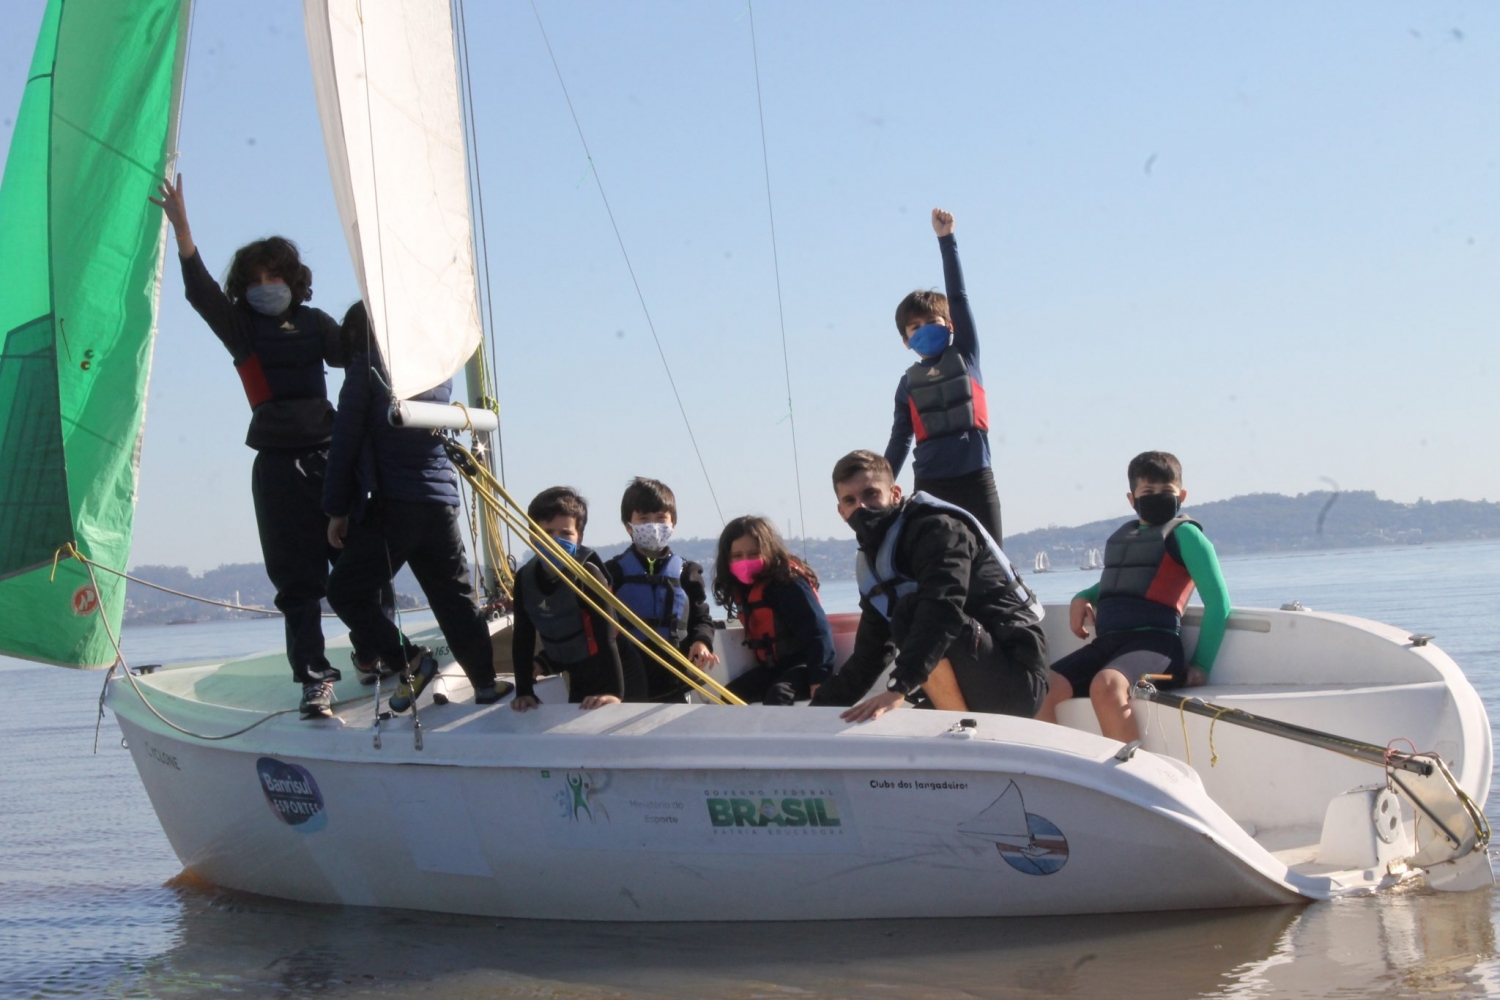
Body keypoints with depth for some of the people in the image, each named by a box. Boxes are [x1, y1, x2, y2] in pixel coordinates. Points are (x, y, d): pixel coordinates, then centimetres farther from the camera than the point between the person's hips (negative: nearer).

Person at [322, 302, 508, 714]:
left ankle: (409, 660, -5)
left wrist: (337, 509, 2)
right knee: (455, 596, 13)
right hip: (442, 502, 6)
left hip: (390, 505, -6)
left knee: (347, 591, 3)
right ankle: (485, 682, 13)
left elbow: (345, 443, -2)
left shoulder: (367, 369, -2)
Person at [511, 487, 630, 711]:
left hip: (607, 676, -6)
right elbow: (522, 638, -2)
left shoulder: (587, 574, -24)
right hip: (577, 680, 6)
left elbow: (606, 636, -30)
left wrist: (615, 692, -37)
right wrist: (524, 692, -8)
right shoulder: (525, 578, -8)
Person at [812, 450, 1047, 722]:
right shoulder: (871, 564, 12)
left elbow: (943, 609, -32)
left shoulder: (936, 529, -14)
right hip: (978, 686, 9)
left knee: (910, 611, -27)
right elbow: (869, 656, 17)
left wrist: (898, 688, -43)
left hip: (1016, 678, -9)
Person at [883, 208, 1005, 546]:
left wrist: (946, 239, -6)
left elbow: (958, 296, -1)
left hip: (975, 479, -1)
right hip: (930, 485, 1)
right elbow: (899, 440, 12)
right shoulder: (909, 383, 9)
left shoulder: (965, 355, 6)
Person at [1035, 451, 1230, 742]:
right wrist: (1081, 599, 20)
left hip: (1154, 643, -7)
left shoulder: (1183, 533, 4)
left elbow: (1218, 601, -2)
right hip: (1107, 642, 7)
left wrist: (1201, 665, -7)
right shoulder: (1121, 535, 25)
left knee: (1106, 686, -38)